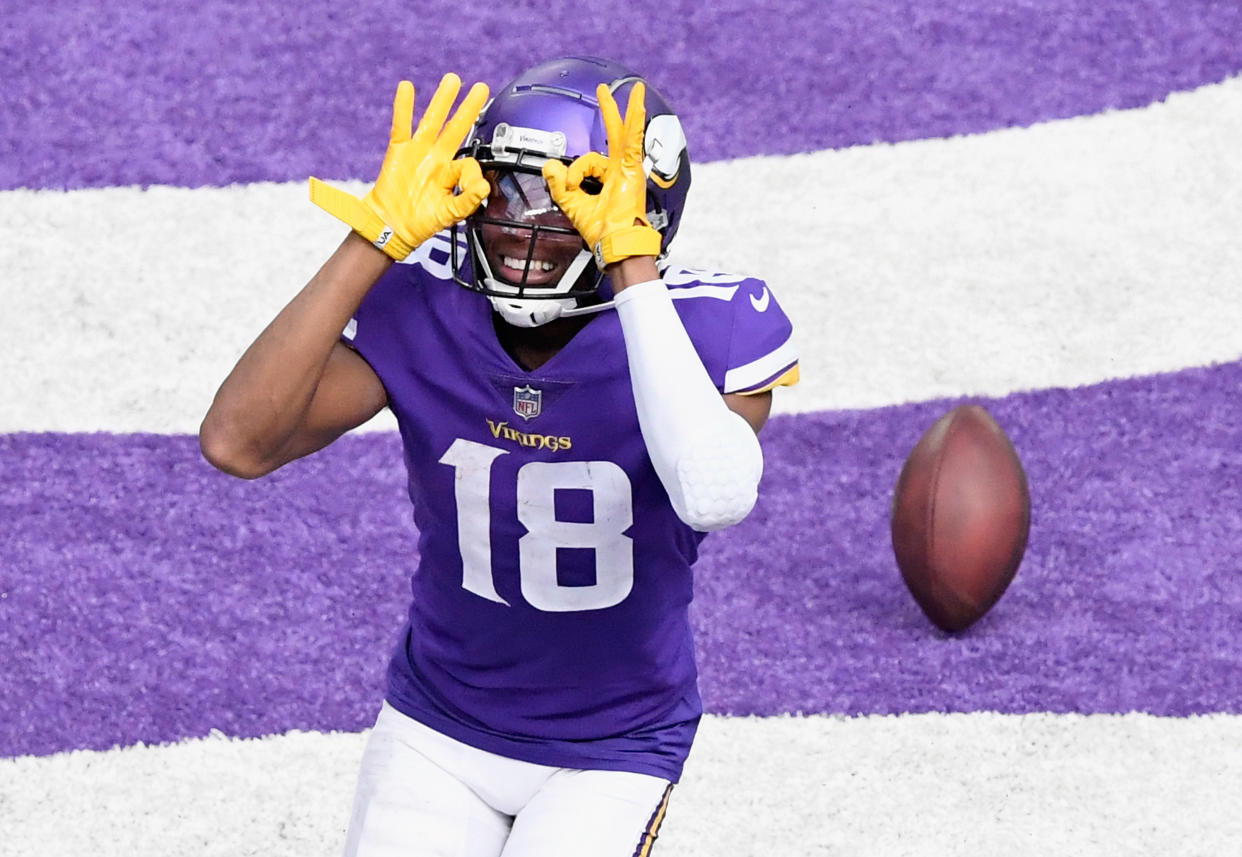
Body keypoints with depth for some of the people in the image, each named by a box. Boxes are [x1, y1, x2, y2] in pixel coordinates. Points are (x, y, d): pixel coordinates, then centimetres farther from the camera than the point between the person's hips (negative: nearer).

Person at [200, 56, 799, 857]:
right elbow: (236, 444, -30)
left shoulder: (710, 331, -22)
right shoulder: (423, 311, -16)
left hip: (612, 753, -2)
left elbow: (714, 497, -44)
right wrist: (376, 242, -32)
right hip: (438, 727, 2)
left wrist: (634, 267, -43)